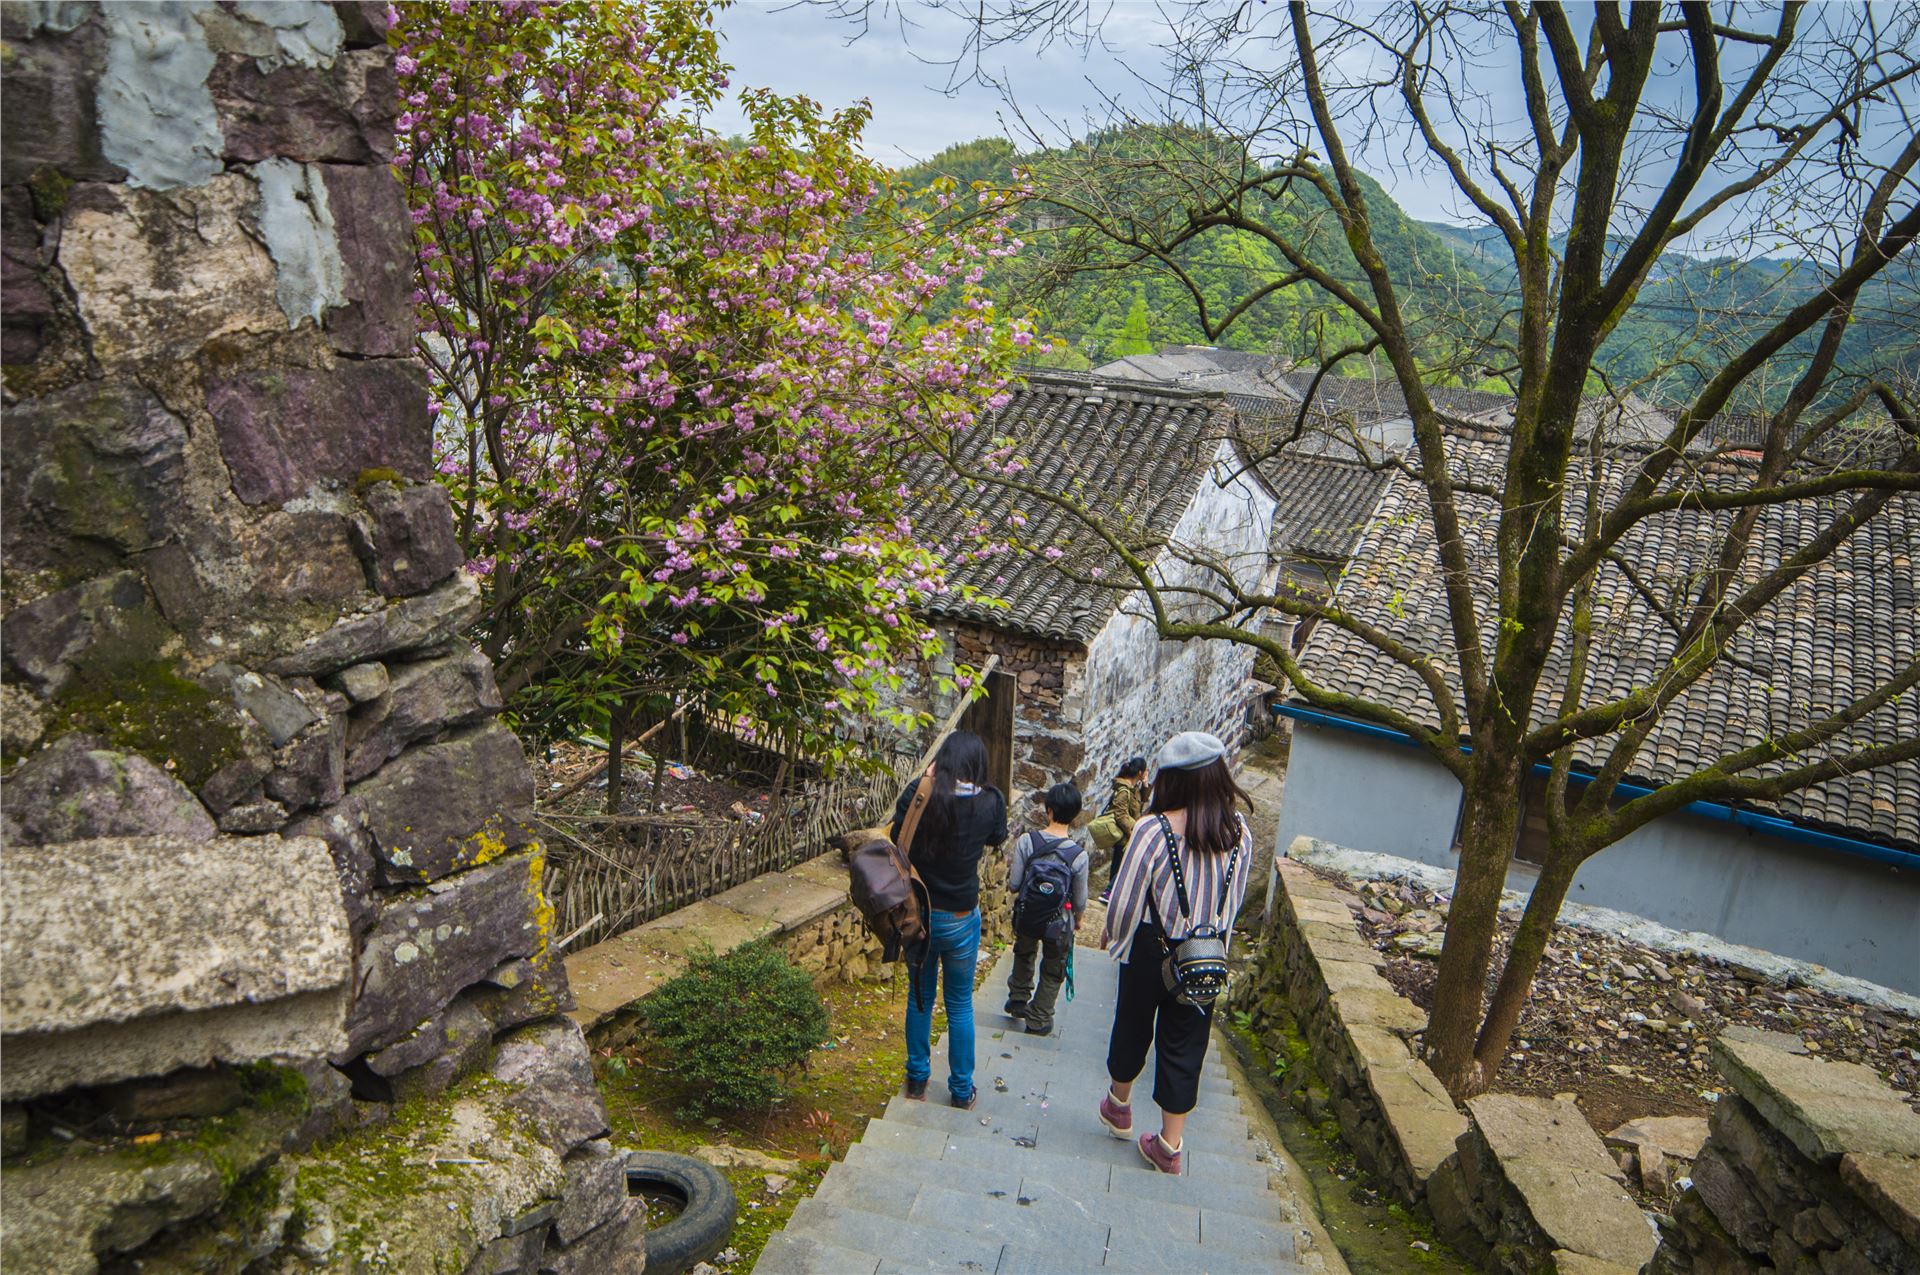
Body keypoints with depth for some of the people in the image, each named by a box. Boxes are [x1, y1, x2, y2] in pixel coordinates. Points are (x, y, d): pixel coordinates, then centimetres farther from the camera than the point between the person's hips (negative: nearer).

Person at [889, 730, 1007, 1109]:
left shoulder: (919, 794, -14)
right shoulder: (990, 801, -13)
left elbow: (895, 840, -2)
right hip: (960, 919, -1)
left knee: (919, 997, 19)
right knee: (960, 1005, 15)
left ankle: (917, 1080, 31)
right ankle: (962, 1089, 26)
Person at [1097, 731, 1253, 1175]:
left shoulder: (1155, 829, -22)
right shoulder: (1239, 832, -8)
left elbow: (1126, 900, -15)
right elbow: (1233, 901, 5)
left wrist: (1111, 933, 5)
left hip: (1152, 949, -3)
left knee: (1132, 1026, 20)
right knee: (1185, 1044, 13)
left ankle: (1118, 1106, 43)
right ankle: (1169, 1145, 21)